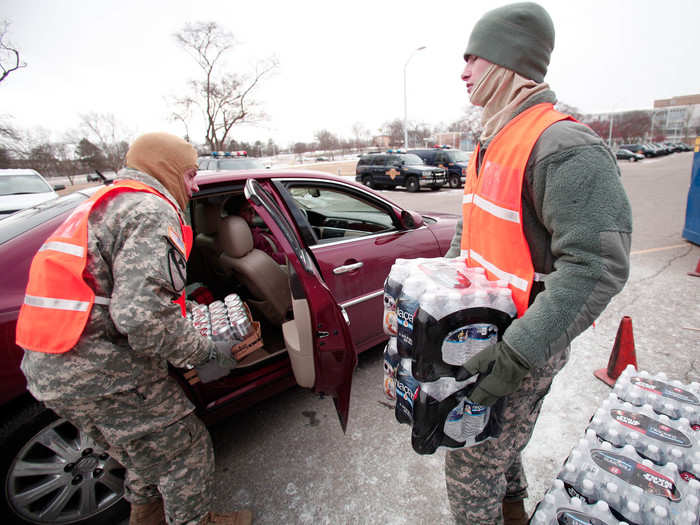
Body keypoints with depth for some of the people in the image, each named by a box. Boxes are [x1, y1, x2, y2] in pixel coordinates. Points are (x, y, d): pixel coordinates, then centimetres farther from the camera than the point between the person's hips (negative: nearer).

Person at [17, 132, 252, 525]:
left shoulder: (103, 206, 18)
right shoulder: (152, 210, -16)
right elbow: (143, 313, -29)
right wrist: (205, 354, -16)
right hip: (103, 375, -10)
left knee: (147, 451, 29)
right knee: (186, 451, 10)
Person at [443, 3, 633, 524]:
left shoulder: (565, 147, -21)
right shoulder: (491, 145, 11)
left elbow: (598, 266, -27)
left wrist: (517, 355, -30)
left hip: (523, 340, -9)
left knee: (472, 462, 7)